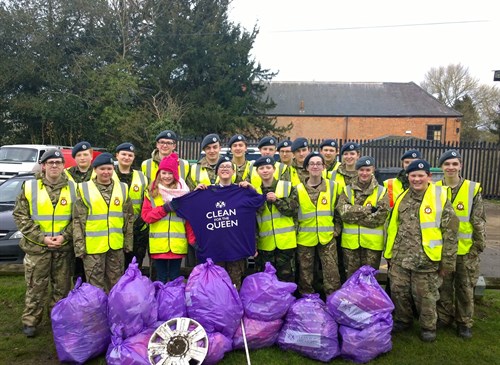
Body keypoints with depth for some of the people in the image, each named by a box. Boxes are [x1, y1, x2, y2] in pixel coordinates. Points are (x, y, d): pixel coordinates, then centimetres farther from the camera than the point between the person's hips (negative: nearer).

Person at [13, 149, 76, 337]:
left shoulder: (73, 188, 2)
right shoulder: (30, 187, -1)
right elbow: (20, 216, -2)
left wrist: (64, 236, -10)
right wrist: (41, 237, -11)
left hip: (64, 247, 1)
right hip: (37, 247, -1)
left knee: (62, 286, 11)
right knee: (36, 287, 7)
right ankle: (30, 321, 23)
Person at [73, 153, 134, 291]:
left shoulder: (123, 188, 5)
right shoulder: (84, 189, -2)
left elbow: (129, 218, 8)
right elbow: (78, 221, -2)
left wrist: (128, 242, 6)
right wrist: (79, 245, -6)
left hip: (116, 245, 3)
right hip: (93, 246, -2)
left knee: (116, 284, 15)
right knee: (95, 286, 8)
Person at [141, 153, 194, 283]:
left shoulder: (183, 192, 4)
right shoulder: (152, 192, 5)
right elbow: (146, 216, -1)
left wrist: (193, 240, -4)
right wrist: (163, 209, -13)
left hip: (177, 245, 0)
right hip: (158, 244, 0)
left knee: (175, 278, 9)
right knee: (161, 279, 10)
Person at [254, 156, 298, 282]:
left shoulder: (287, 187, 0)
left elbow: (294, 210, -7)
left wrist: (277, 200, -17)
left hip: (285, 241, -2)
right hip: (265, 243, 2)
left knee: (286, 276, 5)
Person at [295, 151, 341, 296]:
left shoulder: (332, 186, 2)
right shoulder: (299, 189, -1)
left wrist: (337, 229, 1)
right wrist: (295, 231, 1)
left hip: (327, 237, 0)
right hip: (305, 238, 0)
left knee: (332, 272, 1)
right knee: (305, 272, 10)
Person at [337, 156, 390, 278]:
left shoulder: (381, 191, 2)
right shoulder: (347, 190, 6)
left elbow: (380, 217, -11)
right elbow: (342, 211, -10)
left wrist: (354, 215, -12)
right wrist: (367, 209, -16)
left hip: (372, 242, -1)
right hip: (350, 241, 1)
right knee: (352, 275, 12)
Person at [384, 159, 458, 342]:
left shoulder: (440, 197, -6)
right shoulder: (402, 198, 8)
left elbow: (450, 233, -5)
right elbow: (393, 228, 14)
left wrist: (447, 262, -6)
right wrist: (389, 254, 15)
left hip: (426, 260, -4)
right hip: (400, 259, 5)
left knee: (425, 296, 8)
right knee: (399, 292, 14)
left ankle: (428, 327, 30)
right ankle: (402, 321, 36)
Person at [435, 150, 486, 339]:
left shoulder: (473, 189, -4)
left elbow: (479, 221, -1)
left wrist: (478, 245, -3)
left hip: (466, 249, -1)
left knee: (465, 287, 10)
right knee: (444, 286, 12)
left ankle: (464, 322, 25)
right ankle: (444, 317, 29)